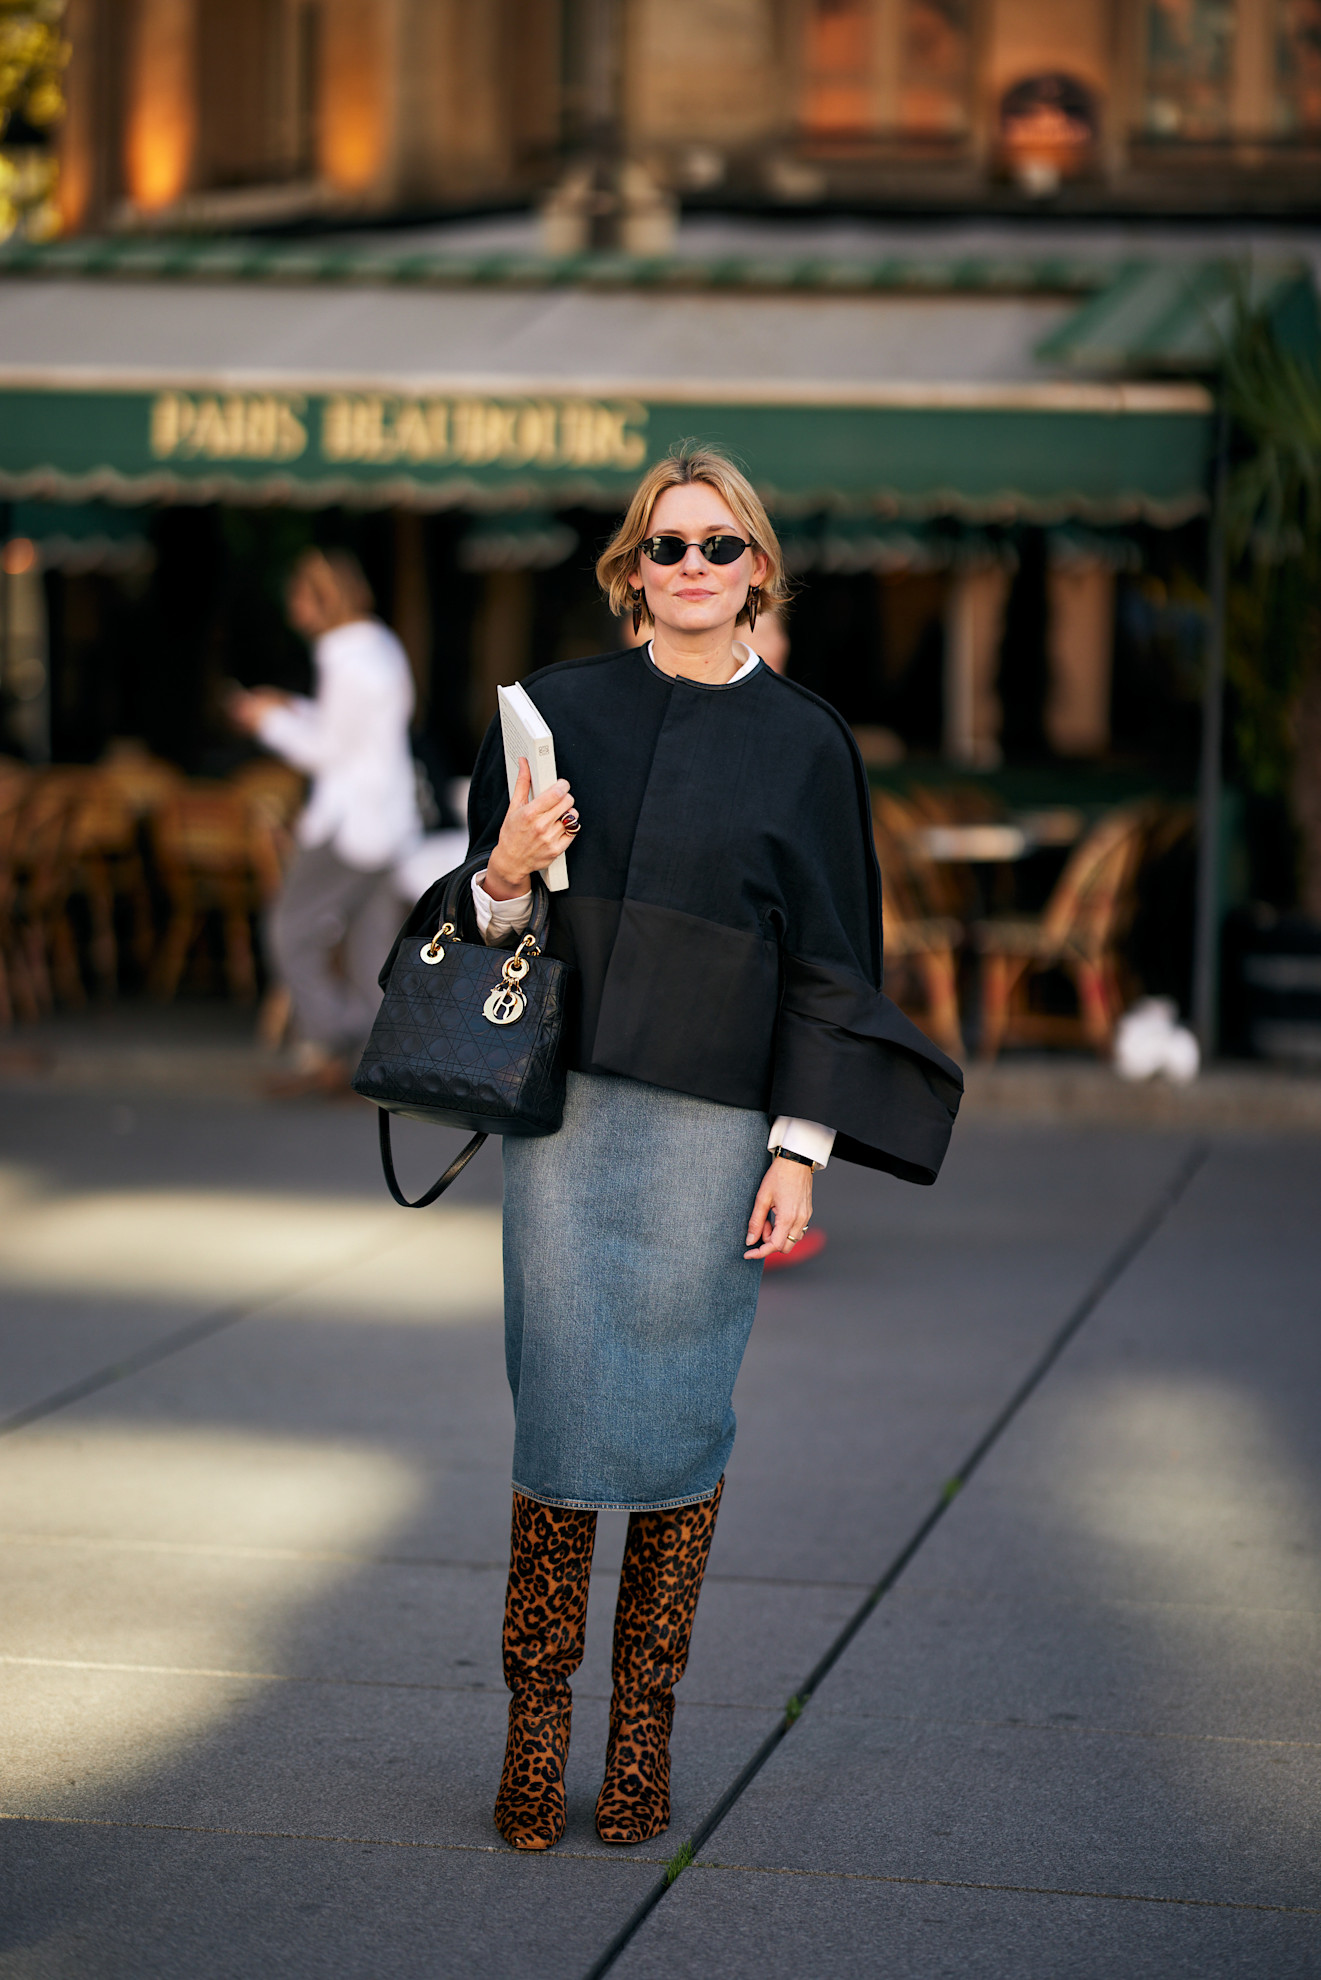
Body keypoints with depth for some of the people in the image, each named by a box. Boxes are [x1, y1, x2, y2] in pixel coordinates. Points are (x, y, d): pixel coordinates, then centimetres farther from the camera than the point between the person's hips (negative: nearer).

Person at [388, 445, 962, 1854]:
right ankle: (537, 1721, 10)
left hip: (709, 1120, -1)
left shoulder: (803, 744, 2)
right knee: (559, 1404, 0)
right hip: (564, 1102, 1)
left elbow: (829, 957, 2)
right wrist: (506, 869, -14)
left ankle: (643, 1728, 14)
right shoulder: (562, 710, 7)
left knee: (673, 1415, 1)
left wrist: (802, 1147, -5)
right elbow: (491, 915, 9)